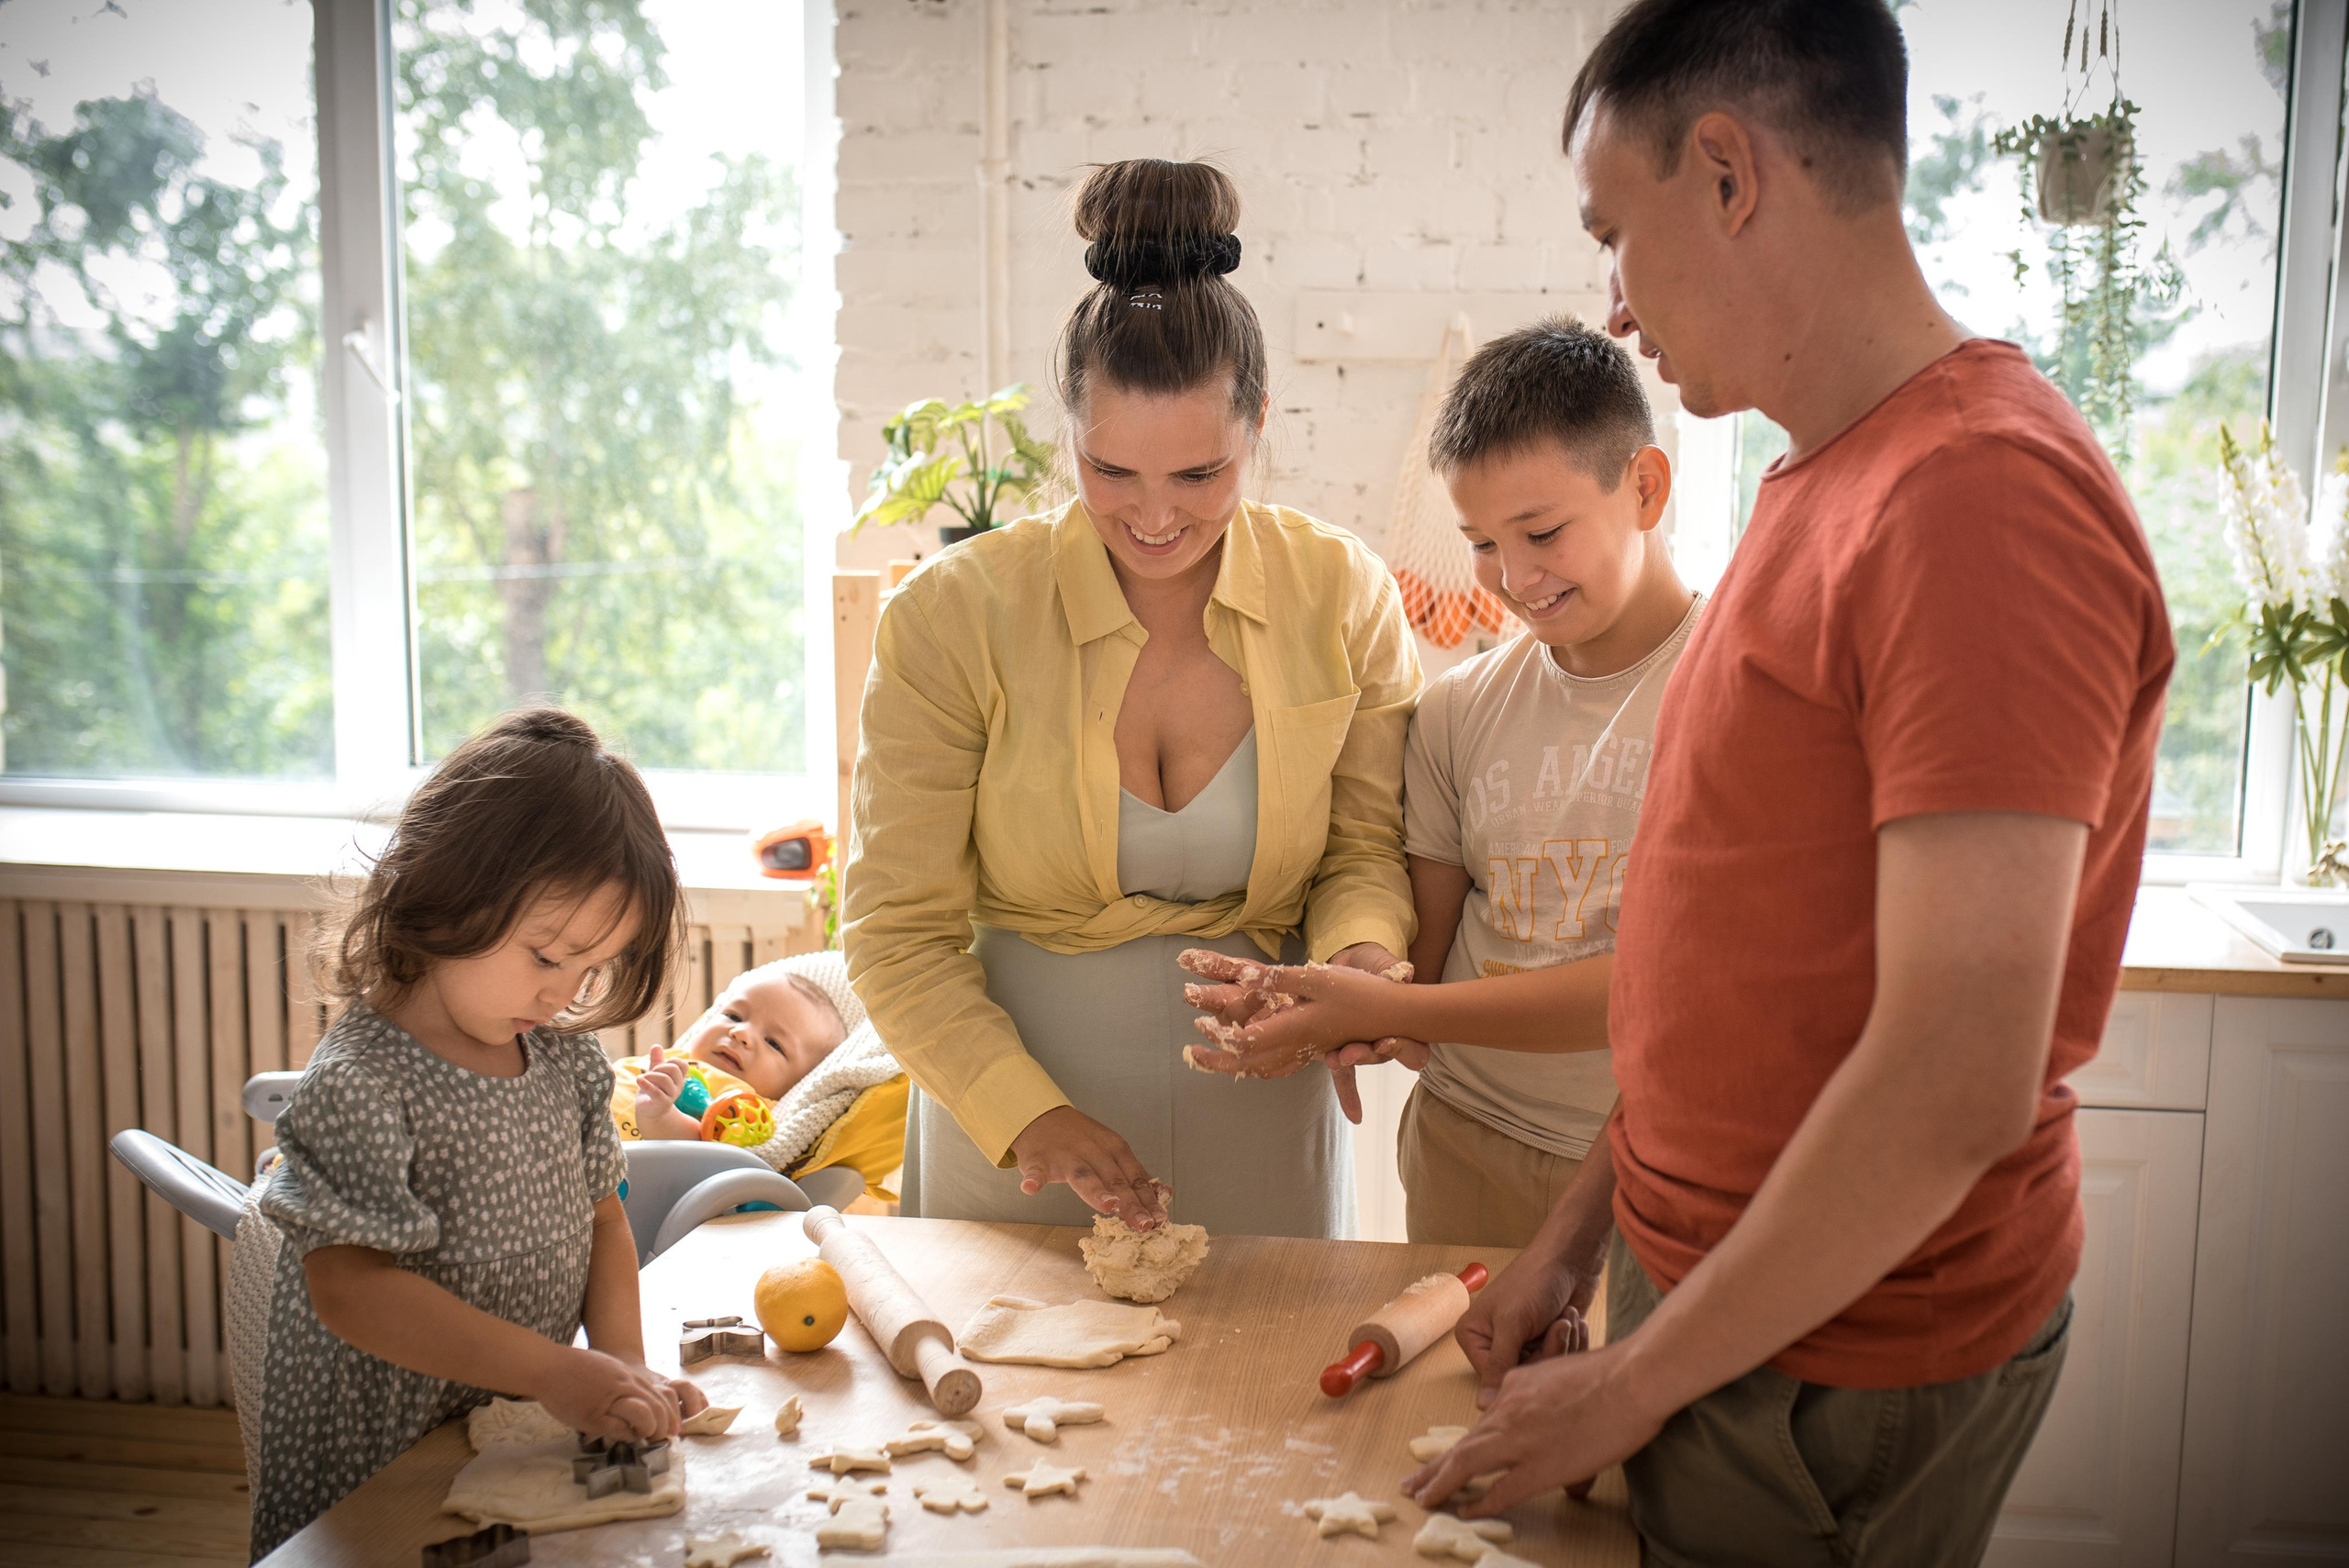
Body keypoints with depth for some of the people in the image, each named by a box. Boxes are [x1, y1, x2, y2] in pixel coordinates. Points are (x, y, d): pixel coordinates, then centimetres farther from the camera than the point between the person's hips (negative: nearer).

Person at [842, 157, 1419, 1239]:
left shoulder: (1344, 598, -5)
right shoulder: (953, 615, -12)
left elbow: (1366, 849, 6)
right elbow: (896, 930, -9)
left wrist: (1358, 958, -15)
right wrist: (1028, 1117, -21)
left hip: (1259, 1125, 2)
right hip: (1006, 1106, -1)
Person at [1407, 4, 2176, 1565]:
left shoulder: (1981, 500, -23)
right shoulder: (1830, 485, 8)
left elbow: (1957, 1086, -27)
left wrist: (1633, 1383, -18)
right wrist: (1584, 1225, 11)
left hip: (1841, 1363, -8)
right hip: (1714, 1283, 8)